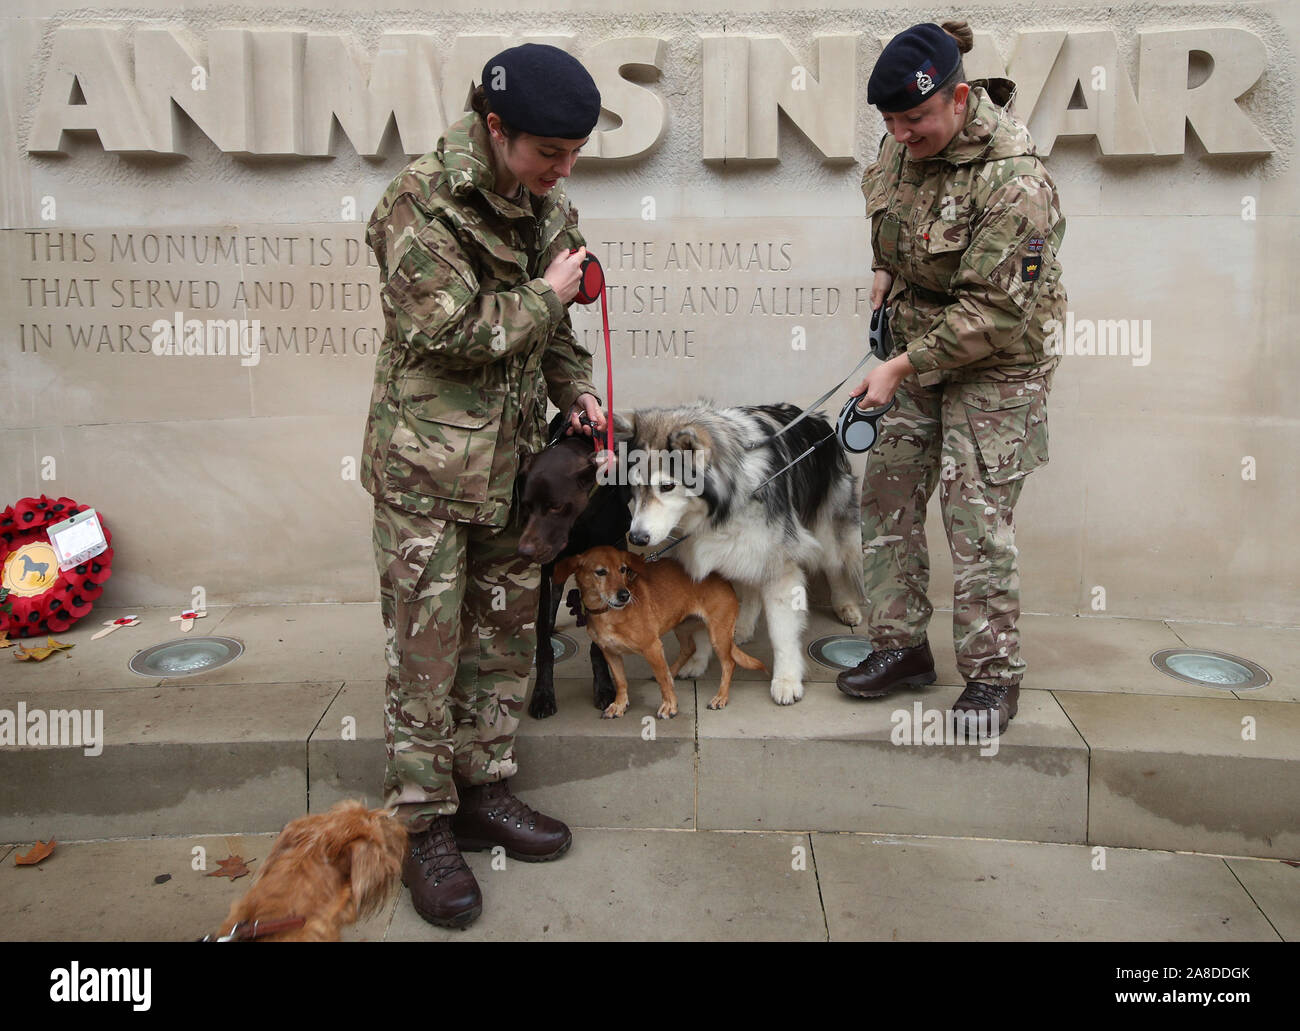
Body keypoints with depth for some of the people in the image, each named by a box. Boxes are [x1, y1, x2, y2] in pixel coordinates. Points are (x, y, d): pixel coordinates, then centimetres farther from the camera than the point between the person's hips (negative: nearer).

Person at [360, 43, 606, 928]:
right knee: (425, 649, 0)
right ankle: (424, 828, 14)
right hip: (428, 465, -7)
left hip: (514, 459, 7)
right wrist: (547, 295, -12)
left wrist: (577, 390, 4)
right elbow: (449, 331, -21)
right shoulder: (422, 201, -14)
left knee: (507, 631, 13)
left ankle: (484, 789, 29)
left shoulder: (548, 208, 9)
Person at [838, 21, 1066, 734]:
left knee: (977, 519, -7)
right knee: (886, 495, 7)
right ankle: (901, 646, 22)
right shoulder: (902, 146, -1)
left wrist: (901, 367, -26)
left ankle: (993, 676, 10)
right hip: (918, 349, 8)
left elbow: (992, 312, -26)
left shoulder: (1013, 183, -25)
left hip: (995, 364, -8)